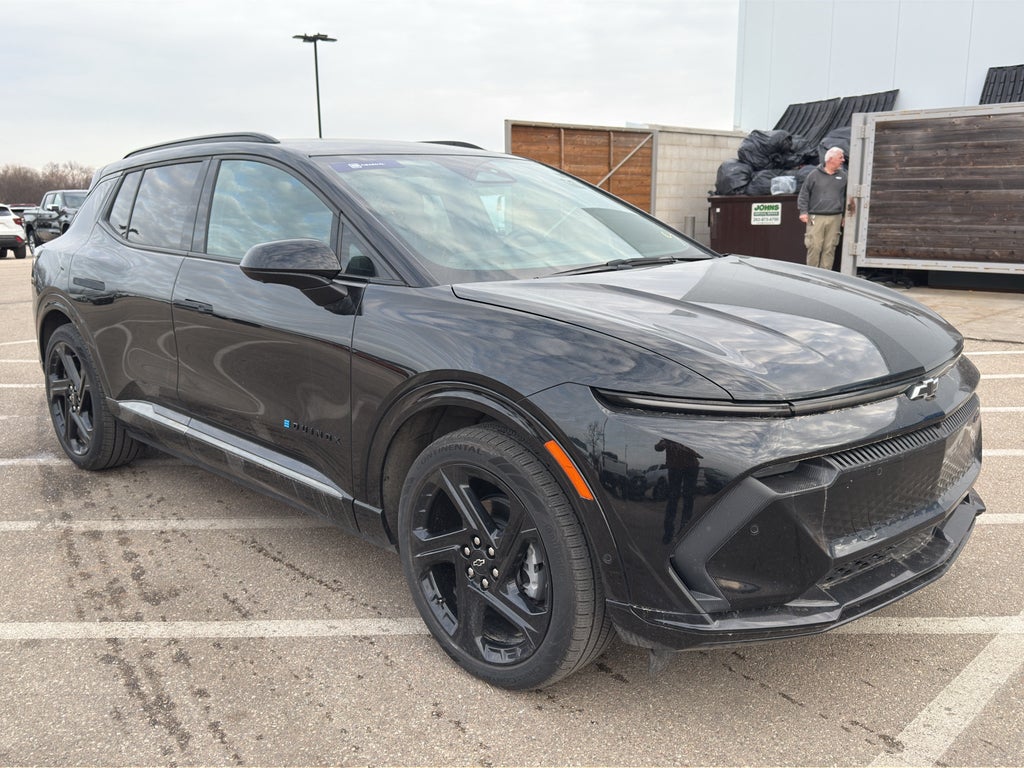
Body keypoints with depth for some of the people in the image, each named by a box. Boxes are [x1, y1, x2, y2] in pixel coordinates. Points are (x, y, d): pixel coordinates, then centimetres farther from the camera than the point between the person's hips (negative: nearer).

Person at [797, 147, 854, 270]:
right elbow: (804, 194, 5)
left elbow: (847, 196, 18)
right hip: (816, 218, -3)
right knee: (814, 247, -6)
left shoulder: (843, 176, 12)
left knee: (830, 249, 2)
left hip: (835, 219, 3)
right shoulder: (814, 175, 3)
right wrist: (803, 211, -5)